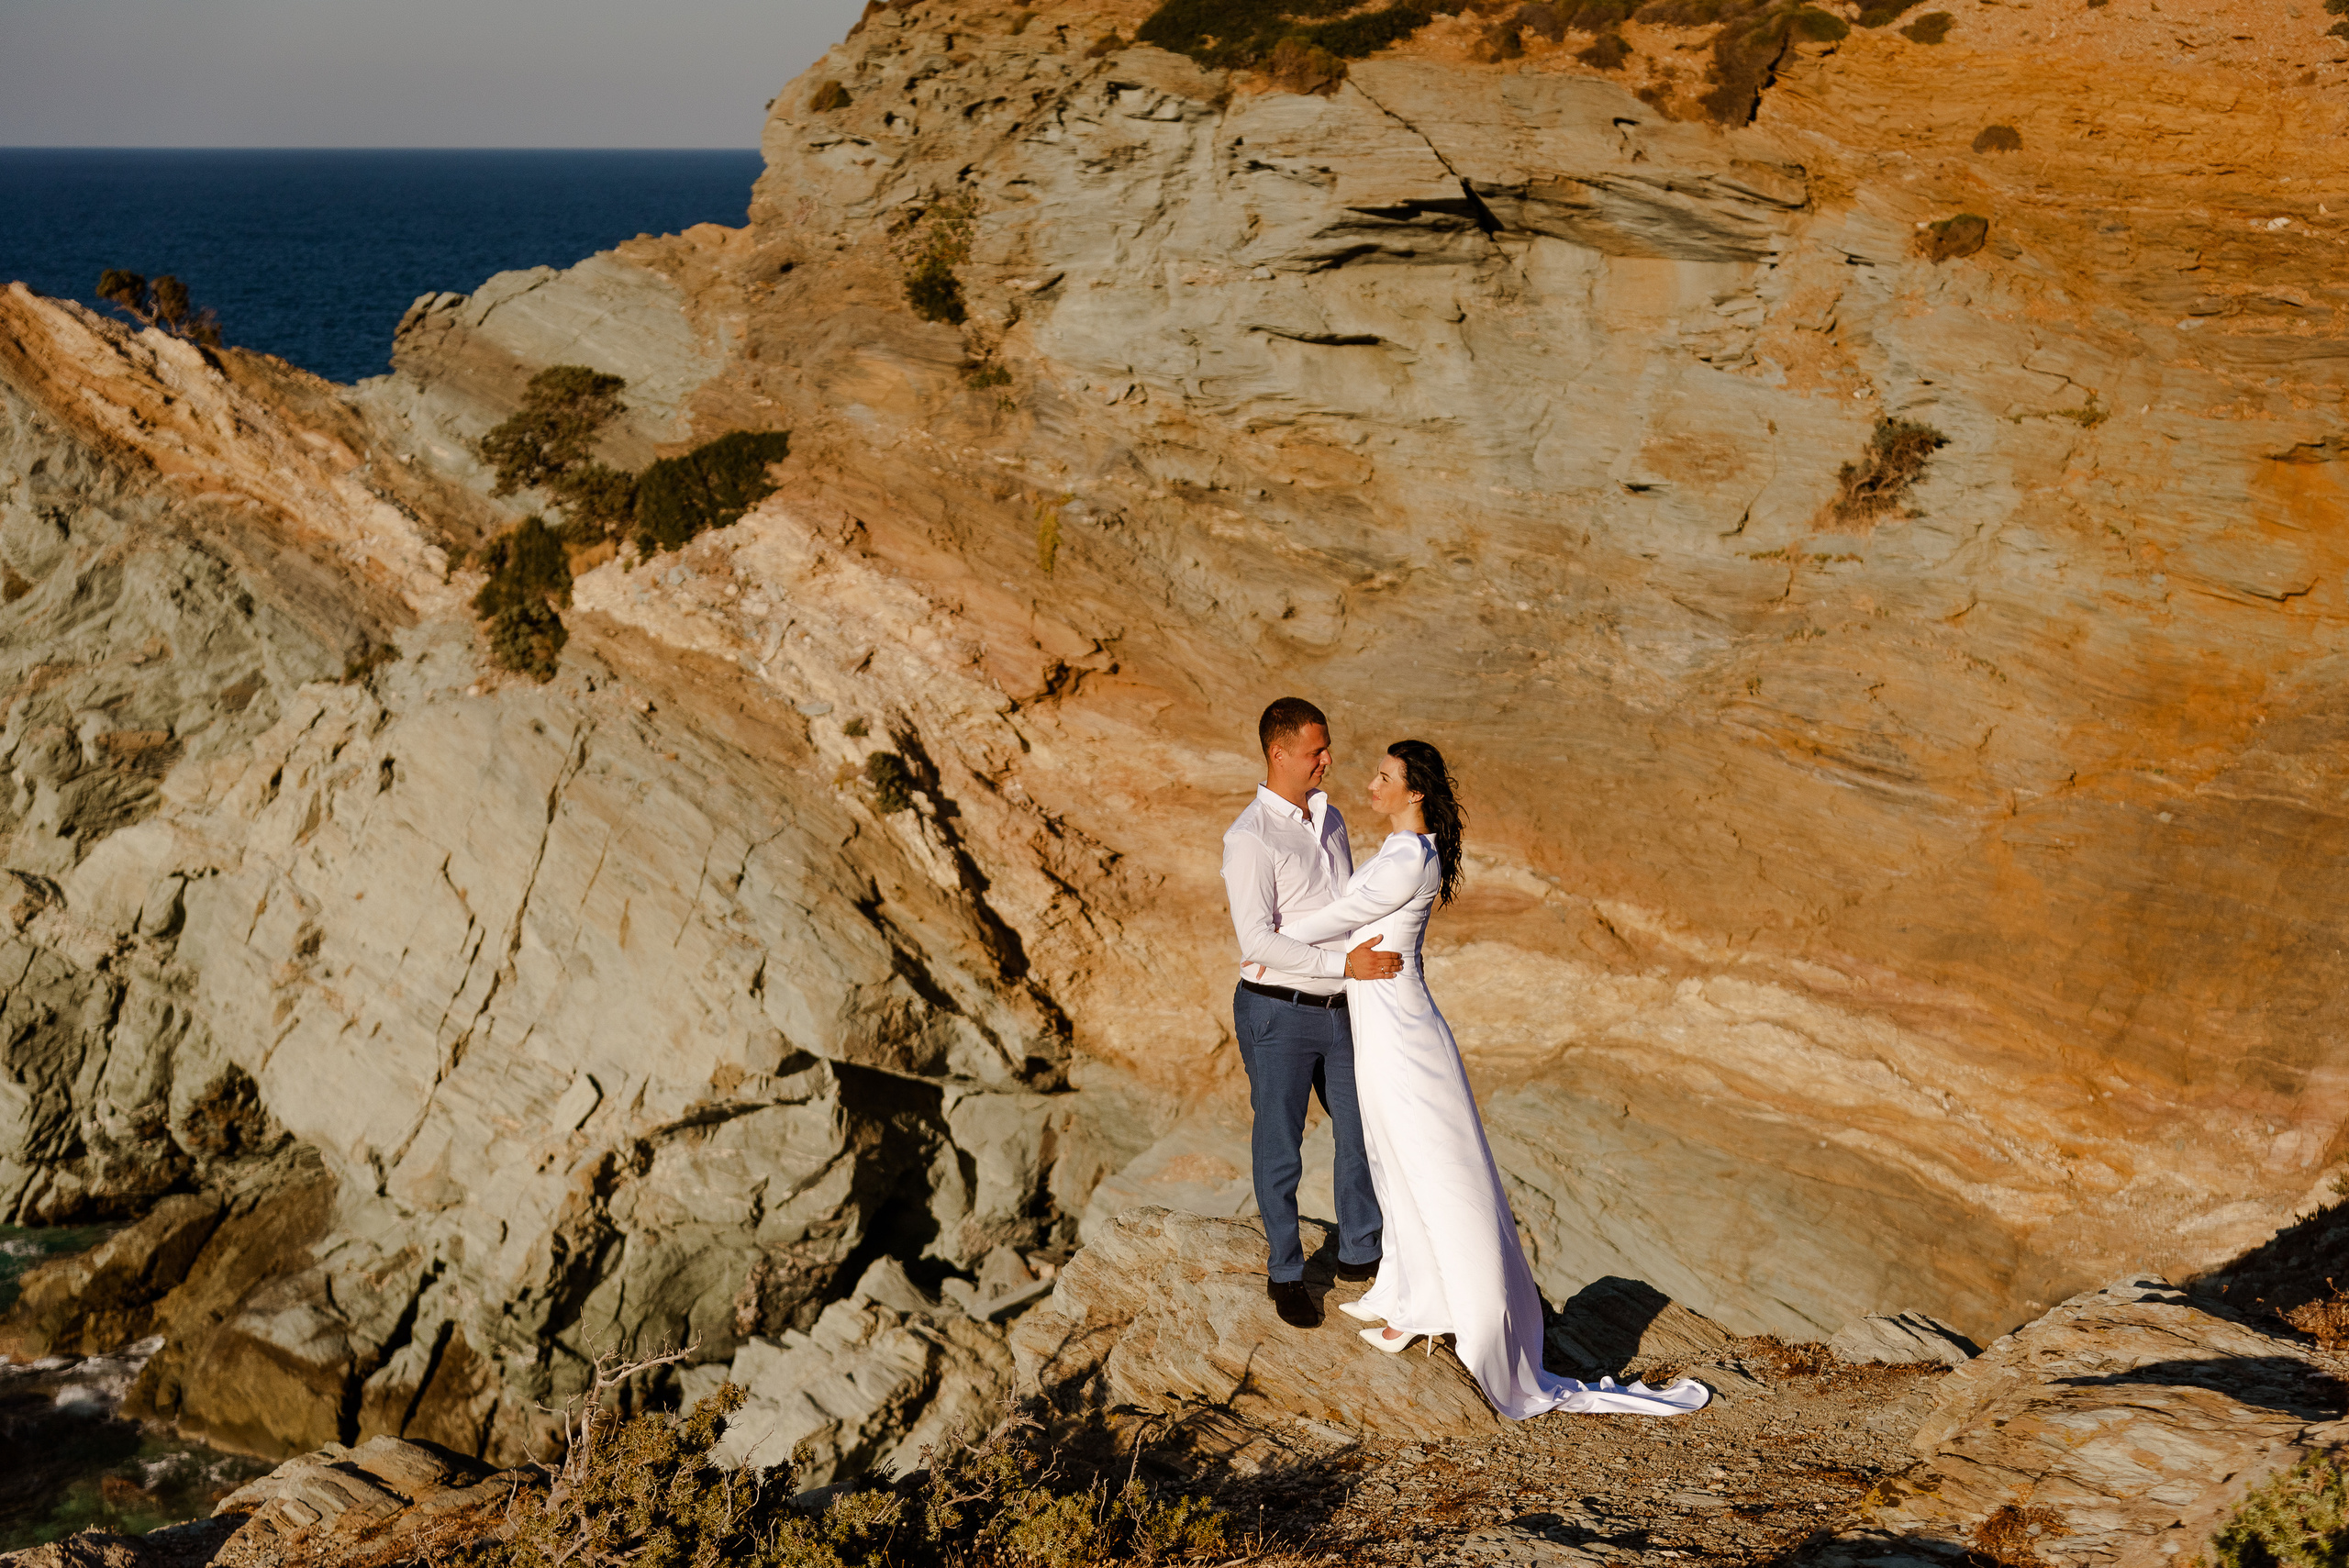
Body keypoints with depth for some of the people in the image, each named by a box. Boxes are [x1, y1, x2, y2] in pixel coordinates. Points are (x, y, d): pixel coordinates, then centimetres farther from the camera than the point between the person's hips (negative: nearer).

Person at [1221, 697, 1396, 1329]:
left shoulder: (1330, 818, 8)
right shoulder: (1250, 838, -17)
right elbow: (1257, 939, -23)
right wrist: (1343, 964, -24)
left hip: (1336, 1011, 7)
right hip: (1277, 1014, -7)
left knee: (1362, 1129, 15)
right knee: (1280, 1149, 6)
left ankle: (1360, 1252, 34)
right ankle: (1285, 1272, 22)